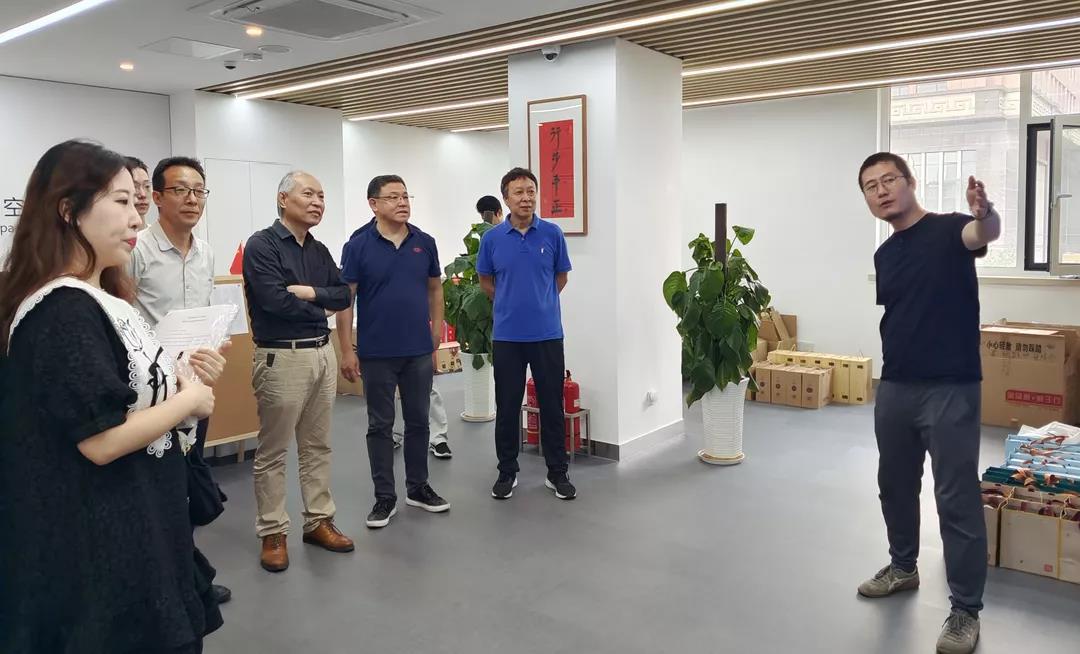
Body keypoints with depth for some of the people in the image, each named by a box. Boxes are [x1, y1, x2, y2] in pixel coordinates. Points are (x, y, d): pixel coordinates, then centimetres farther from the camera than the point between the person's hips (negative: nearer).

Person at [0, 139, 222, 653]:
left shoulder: (95, 299, 10)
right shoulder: (64, 309, -21)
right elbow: (102, 439, -24)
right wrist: (189, 399, -12)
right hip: (98, 542, -10)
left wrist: (177, 381, 4)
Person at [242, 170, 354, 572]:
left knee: (318, 446, 14)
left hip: (323, 353, 7)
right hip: (282, 358, -7)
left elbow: (344, 296, 6)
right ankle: (273, 534, 14)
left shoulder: (320, 251, 13)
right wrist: (320, 309, -5)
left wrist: (311, 292, -13)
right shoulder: (262, 245, -8)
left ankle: (318, 521, 25)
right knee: (273, 452, 3)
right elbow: (275, 300, -19)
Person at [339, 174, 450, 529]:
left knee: (418, 421, 12)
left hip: (419, 350, 3)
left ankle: (418, 487, 27)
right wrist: (346, 348, -9)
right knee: (380, 425, 6)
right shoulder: (358, 246, -6)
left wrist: (437, 327, 3)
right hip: (376, 352, -3)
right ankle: (385, 496, 17)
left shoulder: (425, 243, 4)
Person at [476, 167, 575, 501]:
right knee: (507, 407, 7)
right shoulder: (492, 238, -1)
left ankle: (557, 472, 19)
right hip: (507, 335, 0)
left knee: (552, 406, 6)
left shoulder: (552, 233, -1)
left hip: (547, 333, 0)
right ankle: (507, 472, 21)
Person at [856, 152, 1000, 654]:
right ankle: (903, 567, 38)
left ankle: (966, 610, 12)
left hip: (950, 389, -6)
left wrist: (985, 214, -54)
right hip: (894, 388, 7)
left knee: (957, 499, -1)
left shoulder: (948, 229, -8)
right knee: (894, 485, 18)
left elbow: (984, 235, -31)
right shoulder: (884, 254, 10)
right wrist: (892, 369, 13)